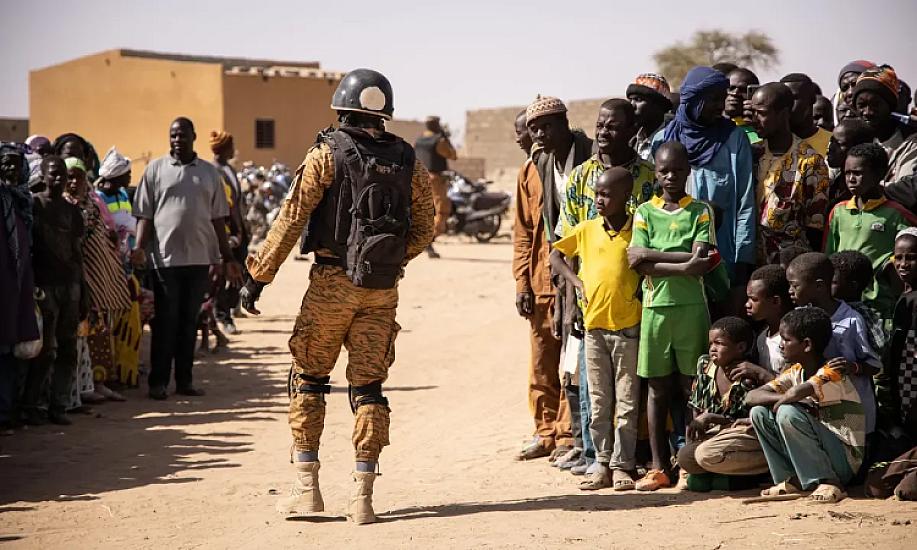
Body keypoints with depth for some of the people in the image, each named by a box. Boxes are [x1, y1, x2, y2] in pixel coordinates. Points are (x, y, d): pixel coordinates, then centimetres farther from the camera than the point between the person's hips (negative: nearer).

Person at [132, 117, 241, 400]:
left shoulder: (209, 172, 10)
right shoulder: (155, 169, 3)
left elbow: (218, 218, 12)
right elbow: (145, 215, 2)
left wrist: (228, 258, 10)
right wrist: (139, 247, -13)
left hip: (199, 257, 3)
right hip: (165, 256, -2)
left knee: (190, 320, 8)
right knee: (165, 321, 1)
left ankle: (185, 380, 15)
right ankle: (158, 382, 7)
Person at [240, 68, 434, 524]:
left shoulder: (327, 154, -6)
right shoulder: (408, 163, 5)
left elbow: (291, 219, -9)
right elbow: (423, 231, 9)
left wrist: (258, 275, -5)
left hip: (332, 282, -3)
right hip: (382, 289, 3)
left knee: (308, 379, 11)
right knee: (368, 388, 7)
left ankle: (306, 488, 9)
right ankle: (362, 498, 3)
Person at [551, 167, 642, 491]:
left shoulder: (638, 229, -4)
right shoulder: (586, 229, 6)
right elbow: (555, 254, 16)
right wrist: (576, 281, 3)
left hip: (628, 325, -3)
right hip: (594, 324, 3)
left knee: (627, 401, 2)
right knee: (598, 401, 8)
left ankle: (622, 465, 8)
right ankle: (603, 464, 14)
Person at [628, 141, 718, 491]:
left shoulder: (700, 211, 4)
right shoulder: (645, 212, 8)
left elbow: (702, 259, -10)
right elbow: (640, 265, -5)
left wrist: (652, 255, -12)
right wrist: (682, 267, -15)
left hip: (691, 307, -2)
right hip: (655, 306, 2)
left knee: (693, 386, 2)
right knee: (658, 387, 5)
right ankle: (659, 467, 10)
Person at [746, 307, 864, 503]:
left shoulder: (831, 373, -18)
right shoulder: (795, 373, 6)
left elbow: (796, 393, -38)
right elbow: (751, 397, -5)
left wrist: (780, 402, -15)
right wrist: (788, 398, -21)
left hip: (846, 461, -8)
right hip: (813, 458, 8)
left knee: (788, 413, -28)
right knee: (759, 412, -2)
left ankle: (829, 484, -18)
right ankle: (790, 481, 0)